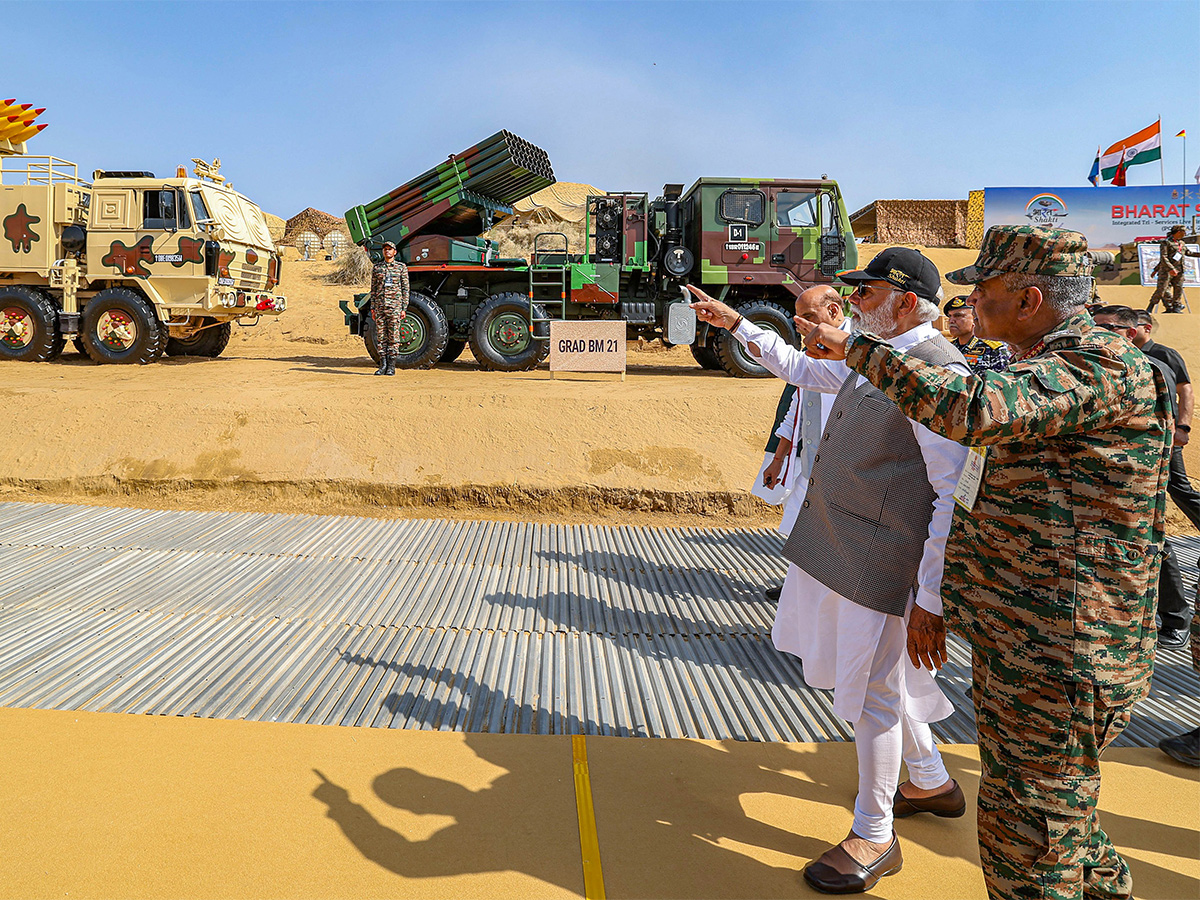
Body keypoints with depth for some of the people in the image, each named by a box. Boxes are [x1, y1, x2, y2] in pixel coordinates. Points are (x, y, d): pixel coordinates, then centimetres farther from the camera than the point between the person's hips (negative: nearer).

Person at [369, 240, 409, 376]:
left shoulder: (401, 267, 4)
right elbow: (373, 289, 13)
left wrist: (404, 308, -4)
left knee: (393, 337, -2)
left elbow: (405, 289, 3)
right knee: (381, 336, 2)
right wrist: (372, 308, 6)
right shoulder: (377, 268, 11)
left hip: (395, 306, -3)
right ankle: (383, 365, 7)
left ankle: (391, 366, 2)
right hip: (379, 307, 3)